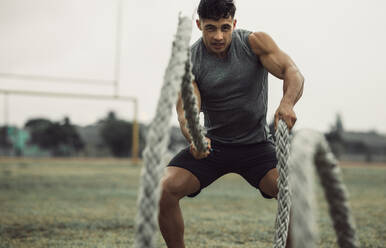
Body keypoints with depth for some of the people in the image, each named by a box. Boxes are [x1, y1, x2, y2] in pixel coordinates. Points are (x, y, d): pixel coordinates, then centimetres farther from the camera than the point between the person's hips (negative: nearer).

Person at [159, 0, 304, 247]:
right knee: (165, 189, -20)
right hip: (212, 143, 1)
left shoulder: (255, 42, -11)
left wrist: (287, 103, -45)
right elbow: (186, 110, -20)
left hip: (256, 144, -1)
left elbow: (293, 72, -22)